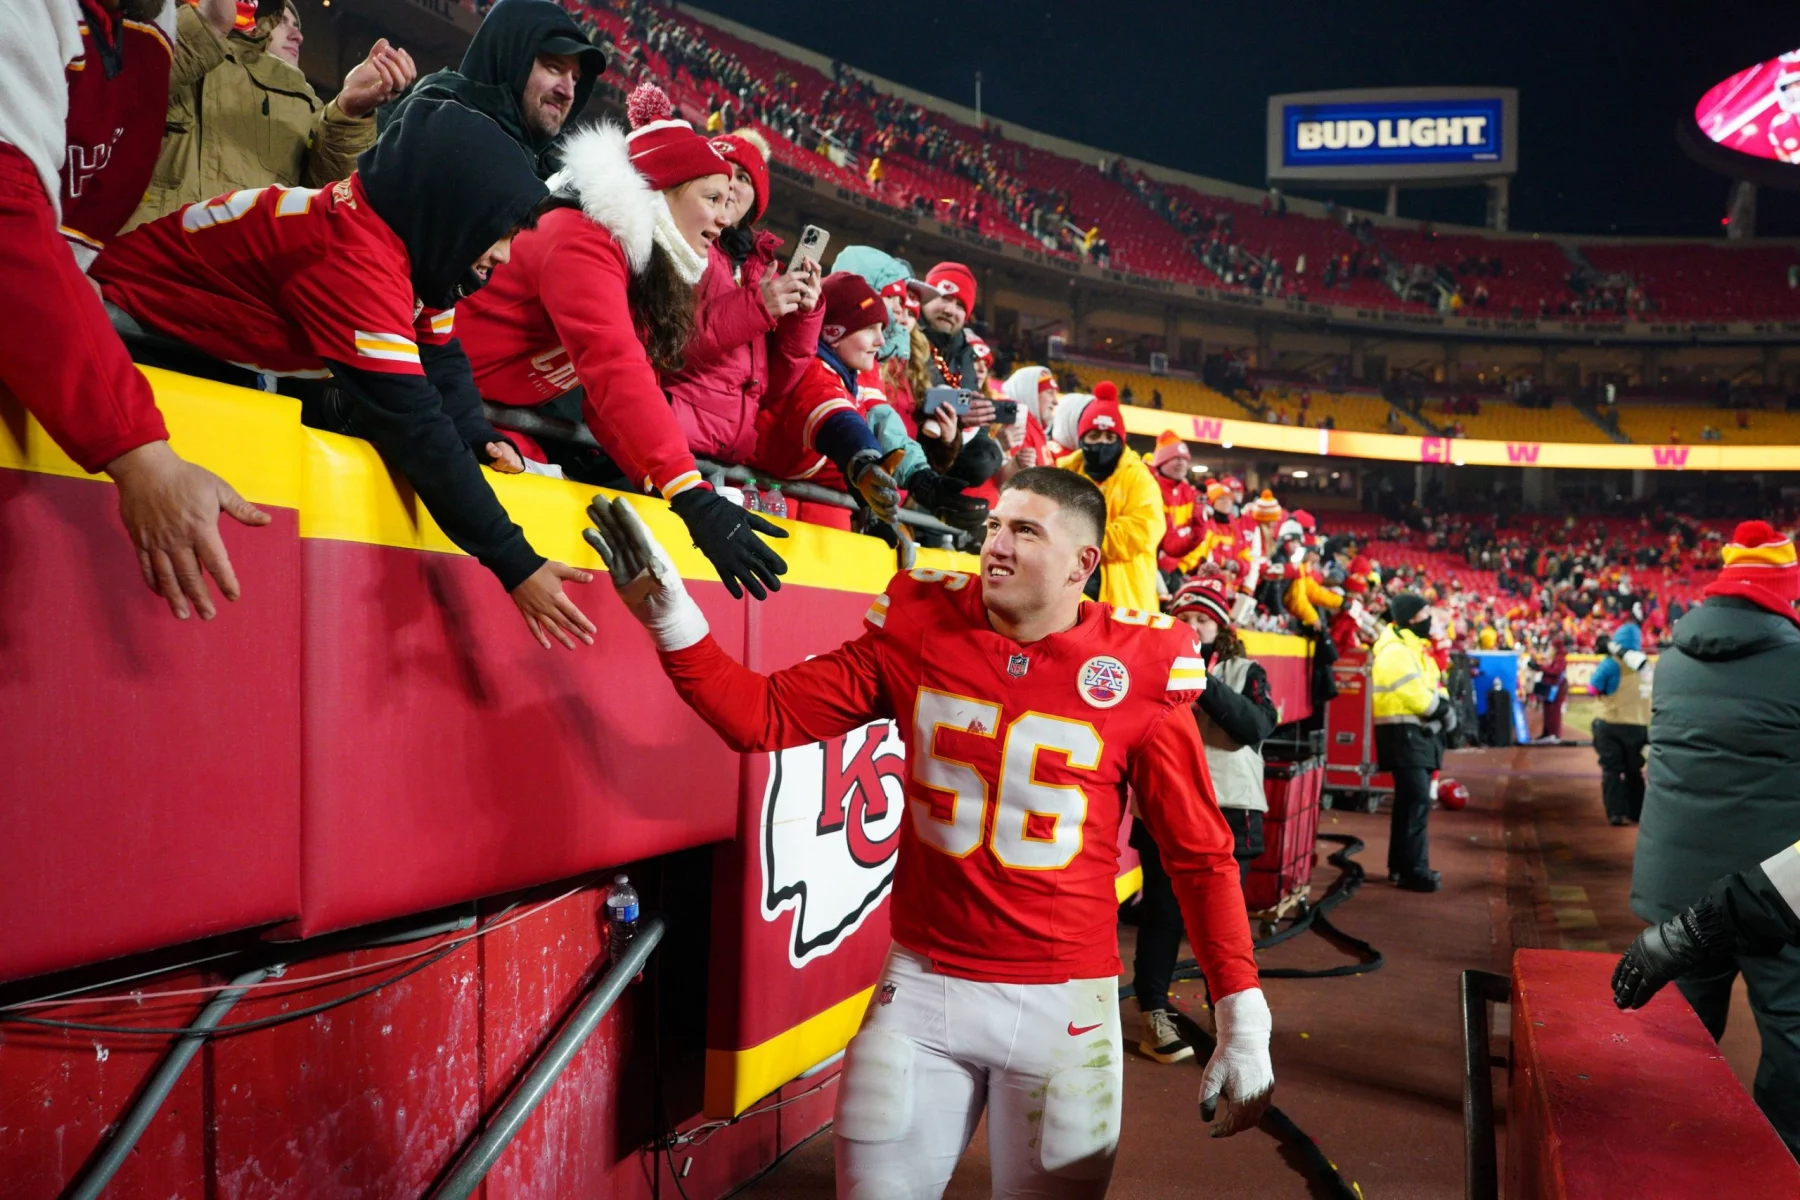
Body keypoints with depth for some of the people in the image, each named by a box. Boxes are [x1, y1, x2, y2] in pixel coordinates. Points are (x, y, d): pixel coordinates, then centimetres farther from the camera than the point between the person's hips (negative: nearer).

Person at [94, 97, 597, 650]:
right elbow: (413, 427, -38)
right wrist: (514, 563, -36)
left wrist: (481, 440, -23)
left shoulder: (411, 236, -9)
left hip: (230, 360, 9)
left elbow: (440, 358, -3)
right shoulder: (354, 251, -35)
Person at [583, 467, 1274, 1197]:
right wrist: (671, 618, -13)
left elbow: (1201, 856, -4)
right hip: (922, 985, 2)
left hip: (1062, 1001, -2)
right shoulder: (918, 632, -4)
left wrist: (1243, 1019, -4)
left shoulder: (1137, 675, -10)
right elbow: (764, 715, -1)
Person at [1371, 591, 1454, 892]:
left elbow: (1430, 686, 18)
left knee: (1411, 800, 14)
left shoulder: (1413, 646, 18)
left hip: (1418, 732, 11)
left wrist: (1444, 704, -1)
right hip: (1403, 733, -11)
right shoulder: (1395, 651, -17)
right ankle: (1414, 870, -12)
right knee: (1417, 800, -14)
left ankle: (1402, 865, 22)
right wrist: (1442, 709, -10)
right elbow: (1415, 695, -23)